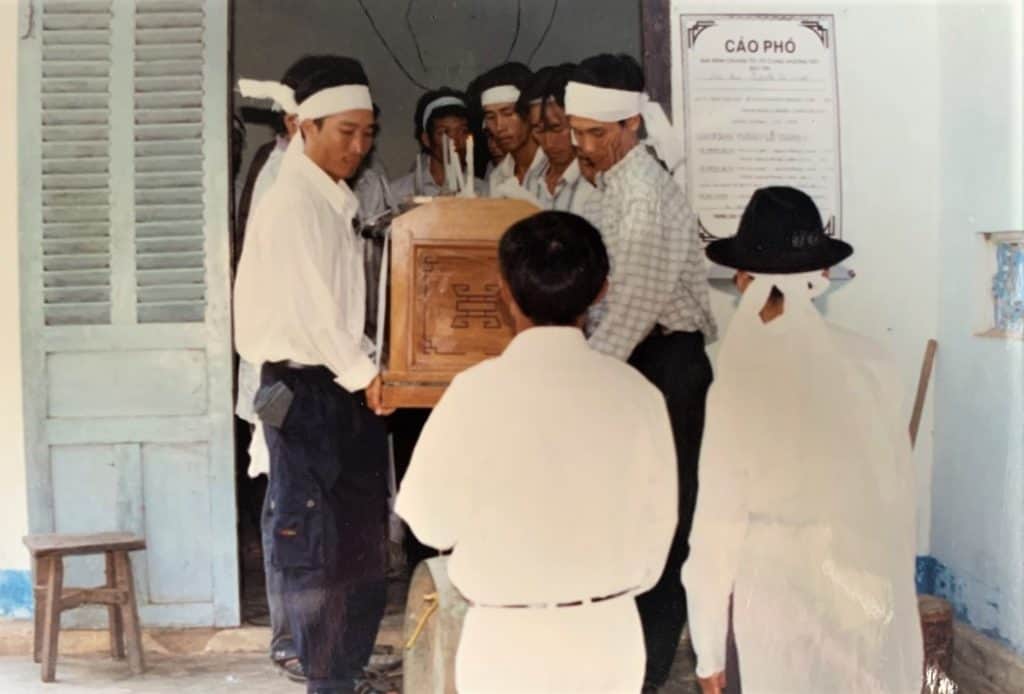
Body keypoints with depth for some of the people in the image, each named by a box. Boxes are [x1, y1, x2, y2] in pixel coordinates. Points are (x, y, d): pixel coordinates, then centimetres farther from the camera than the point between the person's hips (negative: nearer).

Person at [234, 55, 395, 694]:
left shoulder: (338, 201, 14)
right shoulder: (290, 203, -13)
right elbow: (309, 308, -19)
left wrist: (368, 371, 7)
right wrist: (364, 376, -17)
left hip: (347, 388, 9)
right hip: (305, 389, -9)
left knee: (363, 545, 13)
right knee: (317, 546, 0)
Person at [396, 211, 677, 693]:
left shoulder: (478, 392, -17)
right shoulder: (637, 393, -8)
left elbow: (432, 522, -7)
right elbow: (658, 523, 2)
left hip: (508, 641, -3)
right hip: (609, 636, 3)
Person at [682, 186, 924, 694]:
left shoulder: (739, 386, -15)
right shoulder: (872, 363, -8)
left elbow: (718, 525, -11)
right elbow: (897, 488, 1)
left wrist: (708, 646, 0)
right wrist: (885, 580, 15)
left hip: (785, 597, -2)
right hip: (875, 587, 3)